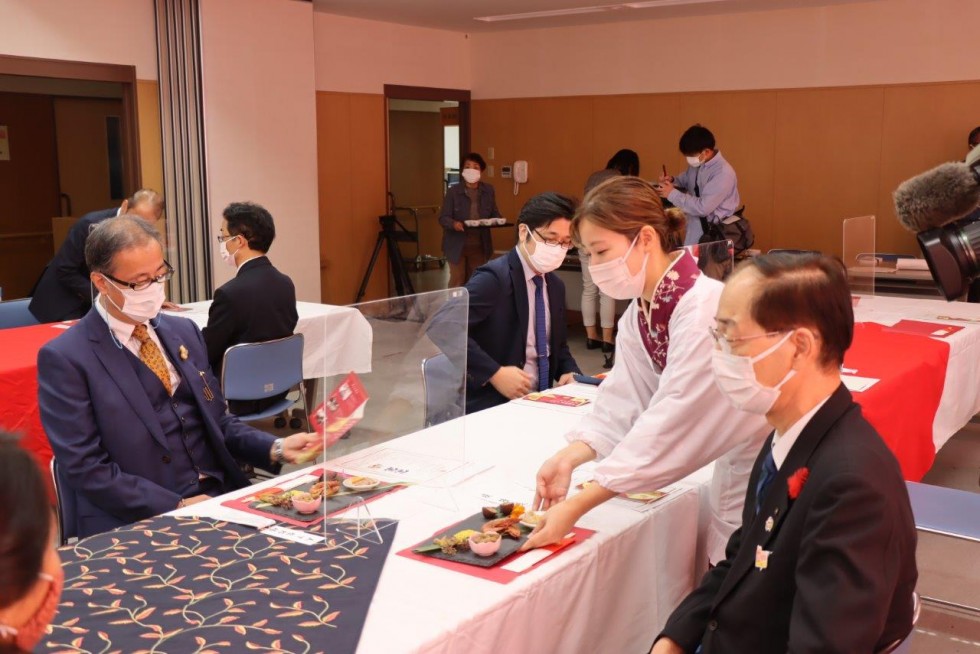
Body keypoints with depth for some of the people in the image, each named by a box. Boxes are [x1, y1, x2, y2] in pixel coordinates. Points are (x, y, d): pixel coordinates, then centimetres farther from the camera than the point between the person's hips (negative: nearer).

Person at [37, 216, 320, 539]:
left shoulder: (184, 331, 11)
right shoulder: (65, 358, -6)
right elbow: (86, 469, -11)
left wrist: (276, 449, -1)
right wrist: (178, 507, -17)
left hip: (220, 496, 6)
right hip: (141, 521, -5)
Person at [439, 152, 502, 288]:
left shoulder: (488, 190, 3)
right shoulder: (453, 191, -8)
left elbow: (494, 213, 9)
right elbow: (443, 218, -10)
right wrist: (454, 223, -32)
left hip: (479, 245, 3)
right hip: (457, 244, -3)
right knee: (457, 281, 3)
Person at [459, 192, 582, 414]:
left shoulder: (556, 286, 12)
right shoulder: (494, 278, -13)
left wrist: (569, 371, 3)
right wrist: (494, 373, -24)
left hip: (539, 401, 7)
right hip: (492, 404, -7)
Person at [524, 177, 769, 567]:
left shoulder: (707, 311, -28)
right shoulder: (639, 314, 0)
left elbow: (668, 428, -30)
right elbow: (621, 404, -4)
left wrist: (576, 507, -28)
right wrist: (569, 458, -21)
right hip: (731, 472, 7)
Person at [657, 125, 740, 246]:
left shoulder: (723, 173, -23)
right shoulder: (697, 164, 1)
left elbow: (703, 207, -28)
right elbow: (686, 179, 23)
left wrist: (672, 194, -21)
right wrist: (672, 181, 0)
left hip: (712, 231, -7)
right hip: (694, 223, 7)